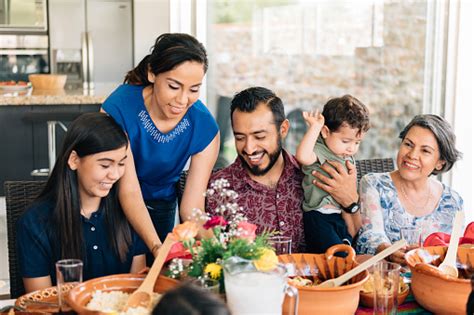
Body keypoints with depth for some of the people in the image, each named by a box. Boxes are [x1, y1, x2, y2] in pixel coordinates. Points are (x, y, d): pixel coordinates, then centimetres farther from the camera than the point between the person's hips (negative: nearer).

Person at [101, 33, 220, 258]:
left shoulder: (205, 128, -20)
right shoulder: (118, 109, -29)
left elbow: (192, 204, -19)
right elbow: (129, 191, -30)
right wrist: (156, 246, -43)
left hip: (161, 209, 2)